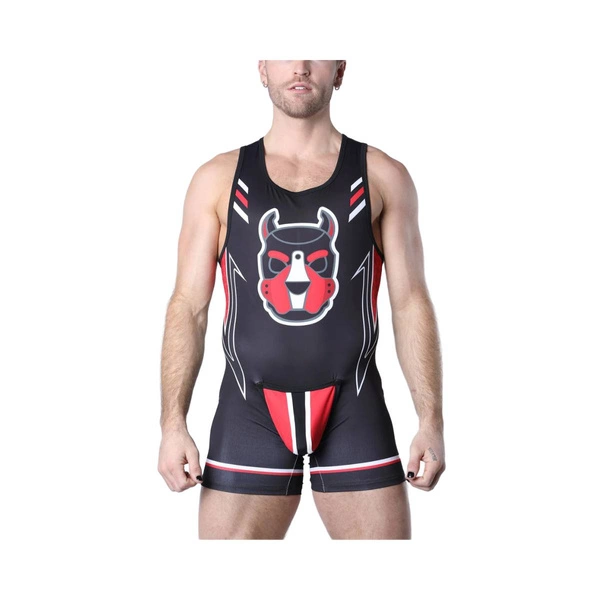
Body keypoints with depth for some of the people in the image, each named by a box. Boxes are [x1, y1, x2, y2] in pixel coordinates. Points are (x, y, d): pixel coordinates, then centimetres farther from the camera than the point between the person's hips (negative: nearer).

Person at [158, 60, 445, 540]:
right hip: (250, 411, 0)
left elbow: (411, 303, 5)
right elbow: (188, 306, 5)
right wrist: (173, 425, -4)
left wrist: (432, 421, -3)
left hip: (353, 411, 0)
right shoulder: (218, 179, 6)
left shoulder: (383, 177, 5)